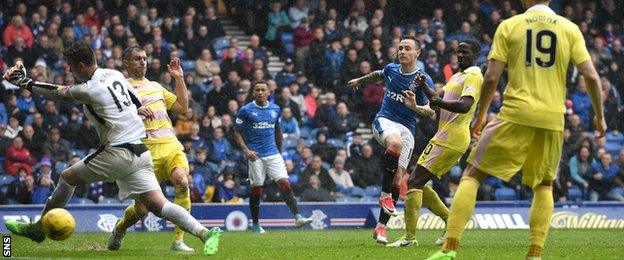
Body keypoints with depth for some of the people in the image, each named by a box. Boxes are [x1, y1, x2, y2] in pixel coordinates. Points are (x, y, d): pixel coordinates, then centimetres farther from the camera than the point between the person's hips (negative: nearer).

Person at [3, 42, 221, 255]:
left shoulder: (90, 90, -12)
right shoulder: (114, 74, 10)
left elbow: (58, 93, 3)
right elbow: (137, 102, 20)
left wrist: (26, 84, 15)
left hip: (117, 153, -7)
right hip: (140, 149, 7)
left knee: (68, 177, 13)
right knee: (158, 205, -2)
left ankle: (38, 229, 24)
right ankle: (205, 233, -21)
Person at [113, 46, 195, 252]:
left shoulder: (155, 86, 25)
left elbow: (183, 107, 27)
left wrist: (179, 78, 22)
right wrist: (135, 111, -22)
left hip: (171, 146, 5)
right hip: (147, 150, -5)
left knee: (182, 181, -25)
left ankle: (178, 240, -21)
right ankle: (119, 230, 27)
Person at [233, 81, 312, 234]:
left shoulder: (275, 109, 10)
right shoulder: (246, 110, -2)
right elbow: (238, 133, 0)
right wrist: (245, 150, -14)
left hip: (273, 153, 3)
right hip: (255, 155, -3)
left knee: (285, 183, -10)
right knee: (256, 188, 0)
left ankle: (297, 217, -15)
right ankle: (255, 224, 12)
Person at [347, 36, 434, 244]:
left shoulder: (423, 80, -5)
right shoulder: (391, 69, 7)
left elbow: (431, 111, -13)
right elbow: (378, 75, 32)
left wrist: (415, 106, -34)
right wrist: (361, 80, 49)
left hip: (407, 128, 0)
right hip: (384, 121, 0)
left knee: (398, 178, -8)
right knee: (396, 143, -37)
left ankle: (381, 227, 2)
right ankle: (385, 194, -26)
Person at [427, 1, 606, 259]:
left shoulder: (508, 26, 3)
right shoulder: (570, 29, 7)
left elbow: (491, 77, -1)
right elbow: (591, 76, 1)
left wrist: (481, 115, 12)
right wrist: (599, 115, 15)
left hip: (515, 115, -2)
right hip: (552, 119, 2)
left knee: (472, 175, 5)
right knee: (544, 185, 20)